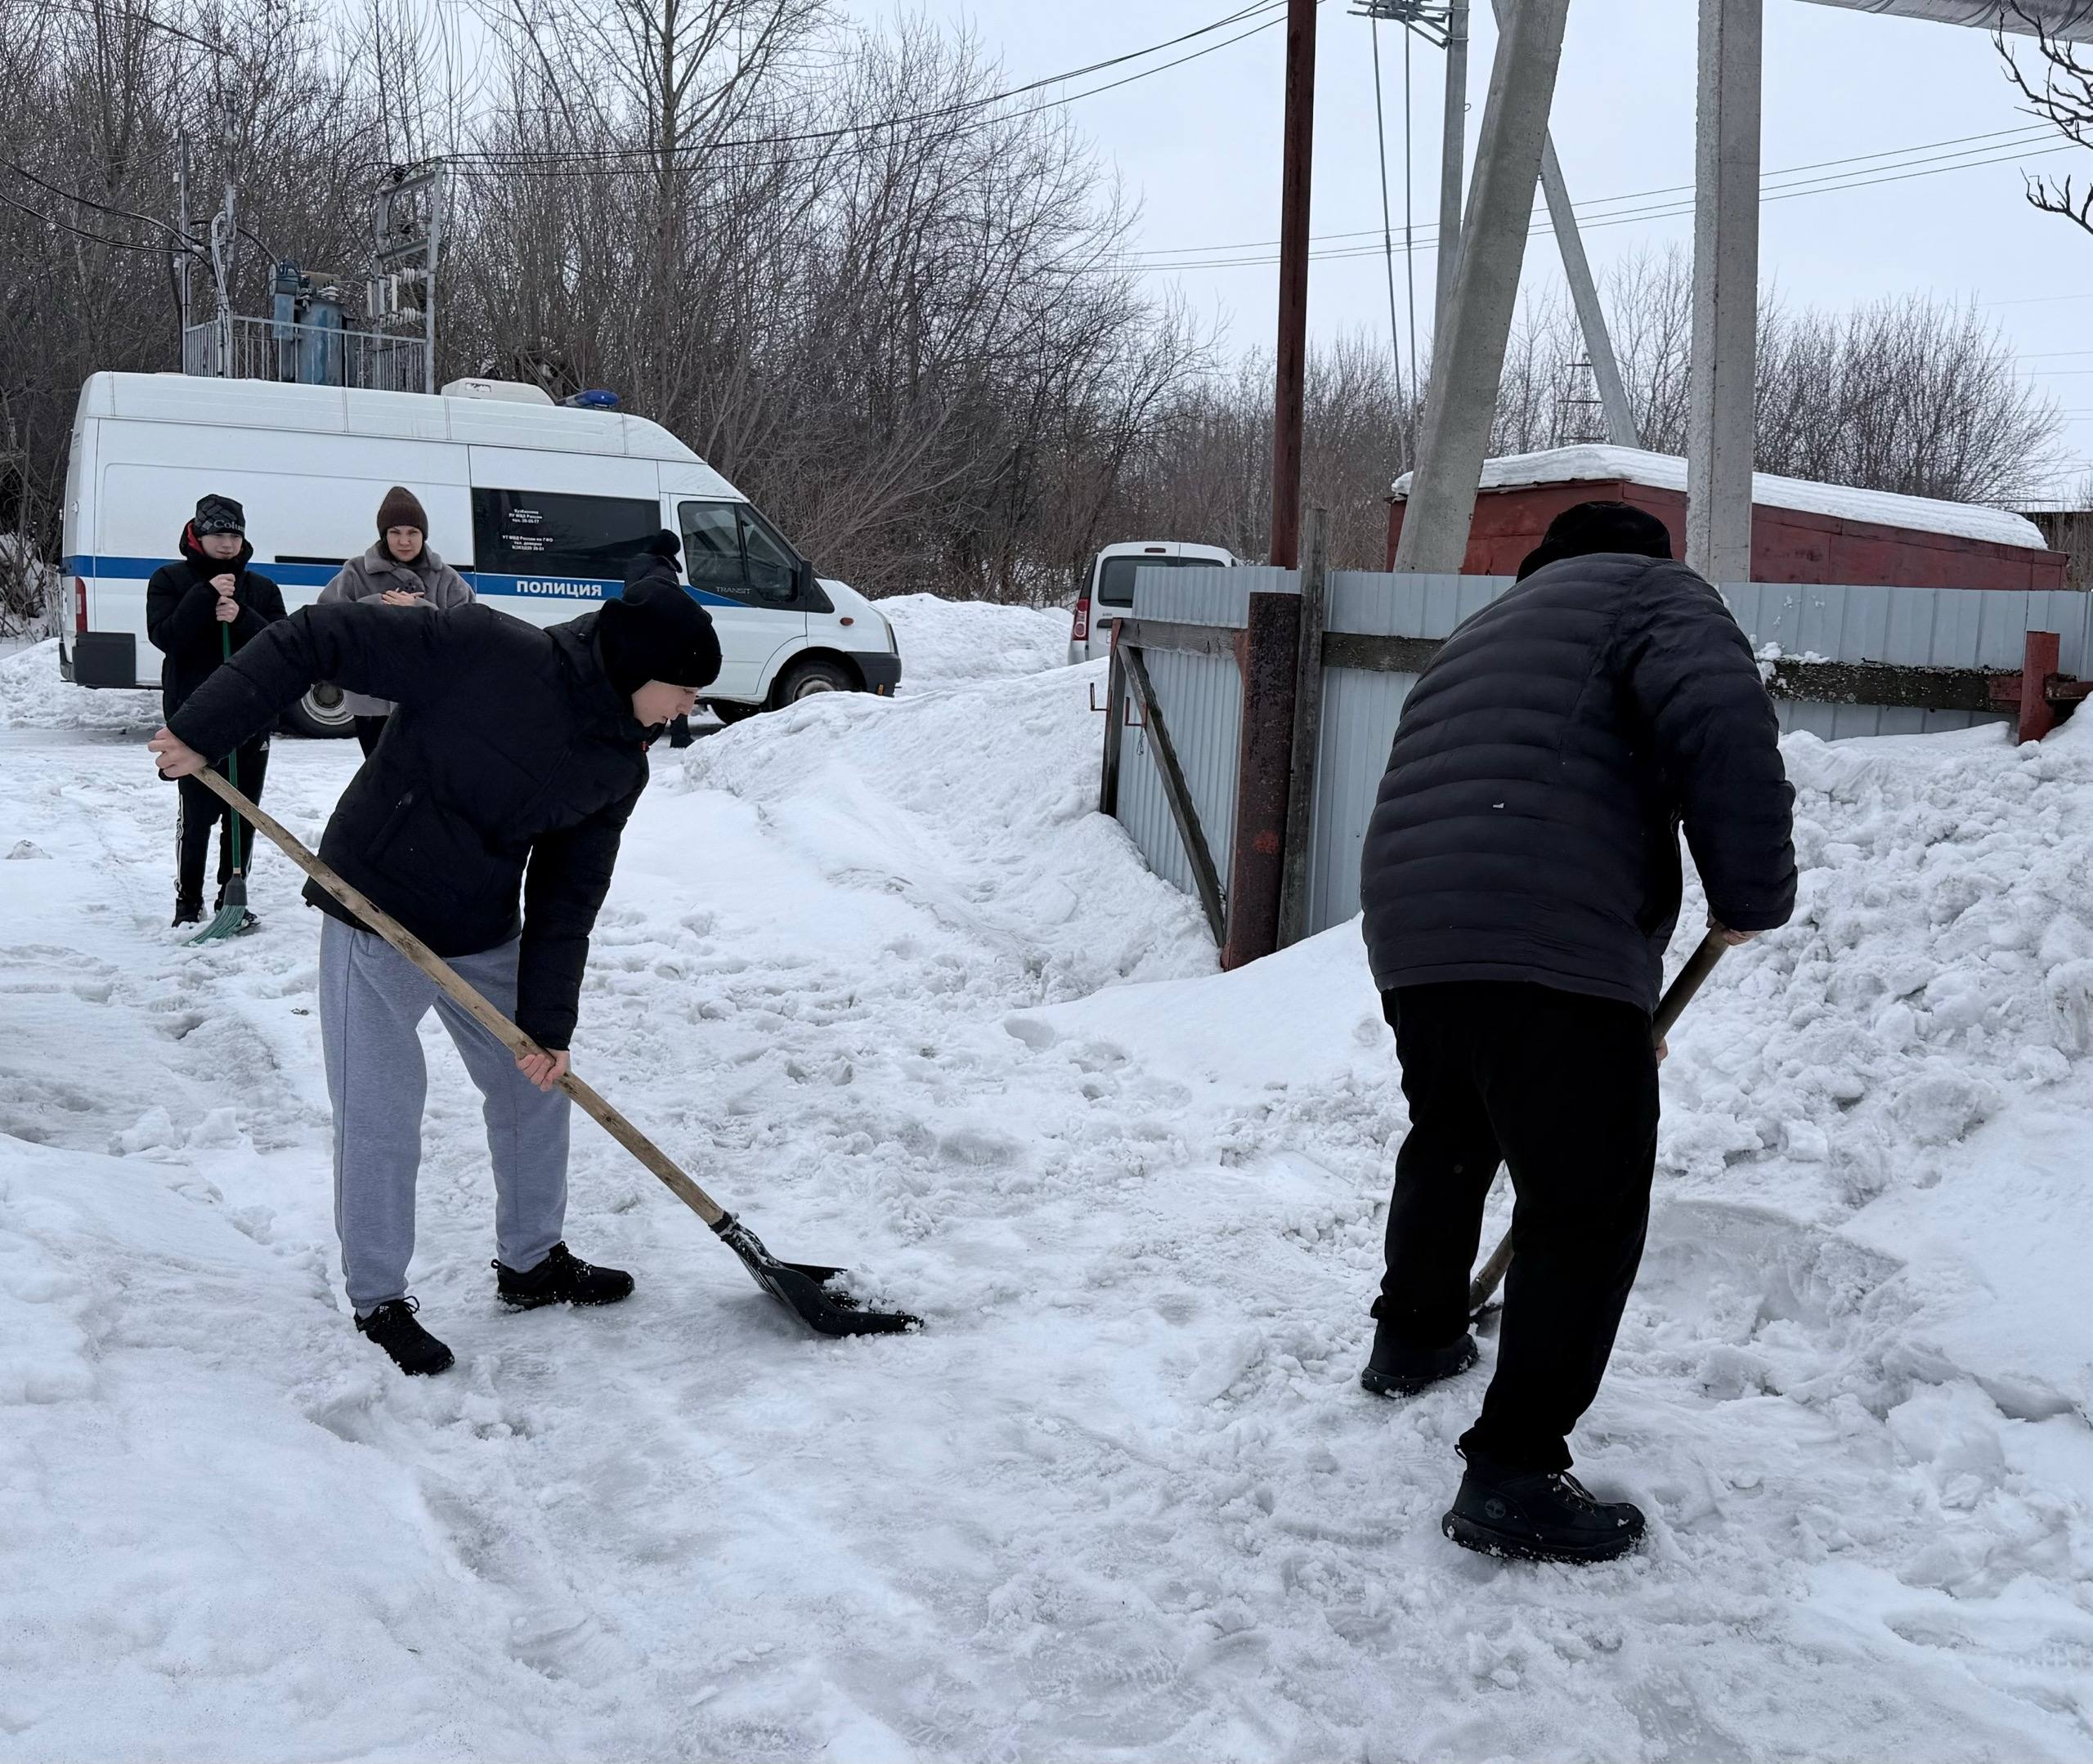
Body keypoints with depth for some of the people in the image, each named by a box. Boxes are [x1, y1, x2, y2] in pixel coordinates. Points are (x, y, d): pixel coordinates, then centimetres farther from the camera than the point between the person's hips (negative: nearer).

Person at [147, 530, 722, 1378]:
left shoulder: (619, 767, -3)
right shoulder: (484, 651, -24)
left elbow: (567, 897, -1)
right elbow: (315, 639, -21)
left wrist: (547, 1021, -7)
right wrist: (201, 731, -23)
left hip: (485, 937, 7)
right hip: (375, 922, -6)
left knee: (535, 1084, 16)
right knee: (380, 1122, -1)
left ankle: (531, 1260, 37)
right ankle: (378, 1300, 19)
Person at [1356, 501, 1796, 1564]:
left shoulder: (1486, 638, 34)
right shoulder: (1651, 593, 9)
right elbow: (1723, 724, -14)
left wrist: (1620, 1016, 44)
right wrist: (1752, 891, -2)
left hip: (1413, 933, 8)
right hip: (1550, 948, -8)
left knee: (1450, 1142, 31)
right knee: (1587, 1208, -1)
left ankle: (1413, 1336, 48)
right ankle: (1513, 1478, -1)